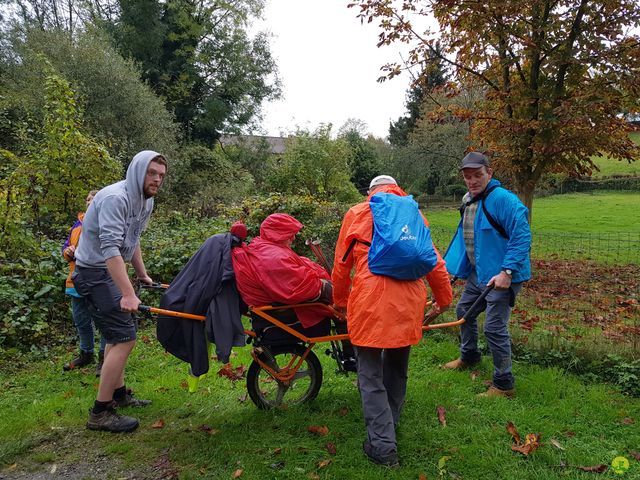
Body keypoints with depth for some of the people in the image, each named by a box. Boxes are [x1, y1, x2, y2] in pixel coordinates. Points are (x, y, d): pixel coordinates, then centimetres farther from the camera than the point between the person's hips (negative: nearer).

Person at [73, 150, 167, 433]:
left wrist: (142, 274, 25)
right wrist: (128, 294, -38)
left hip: (109, 272, 10)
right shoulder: (116, 198, -23)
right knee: (124, 338, -13)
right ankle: (100, 413, -3)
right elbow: (110, 249, -32)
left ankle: (119, 394, 34)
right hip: (95, 273, -10)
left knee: (118, 334, 19)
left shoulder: (146, 202, 7)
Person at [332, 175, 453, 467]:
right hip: (408, 306, 4)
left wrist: (340, 301, 26)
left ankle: (383, 446, 6)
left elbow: (341, 264, 11)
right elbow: (435, 263, 18)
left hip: (370, 305, -4)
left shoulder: (357, 213, 9)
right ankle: (390, 426, 38)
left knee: (371, 377, 7)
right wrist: (444, 298, 33)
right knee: (397, 369, 23)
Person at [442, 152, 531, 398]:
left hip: (502, 277, -9)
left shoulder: (504, 200, -20)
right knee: (464, 311, 23)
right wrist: (449, 264, 21)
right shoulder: (468, 201, 8)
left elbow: (522, 237, -24)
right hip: (478, 274, 10)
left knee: (494, 327, -7)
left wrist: (507, 272, -29)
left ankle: (504, 384, 9)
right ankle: (469, 356, 48)